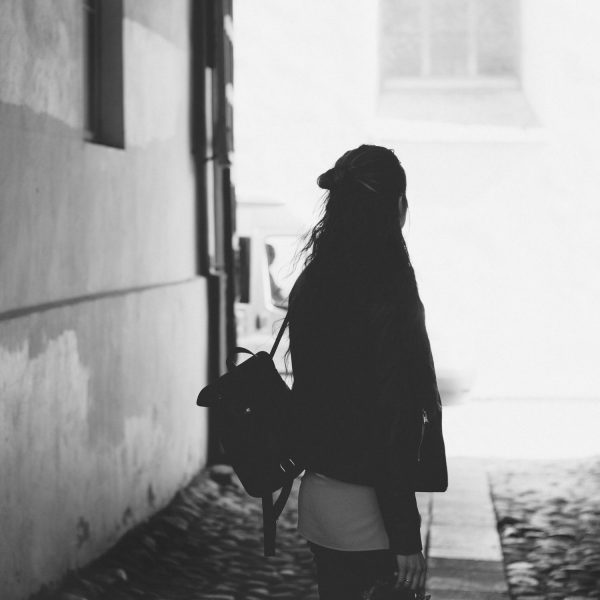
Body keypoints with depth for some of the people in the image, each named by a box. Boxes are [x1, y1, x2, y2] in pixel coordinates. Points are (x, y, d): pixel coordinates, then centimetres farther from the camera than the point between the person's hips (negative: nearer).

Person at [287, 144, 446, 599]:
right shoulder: (388, 292, -18)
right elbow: (393, 421, -19)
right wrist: (406, 537, -15)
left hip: (316, 492, 8)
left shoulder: (311, 284, 4)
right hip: (367, 508, -8)